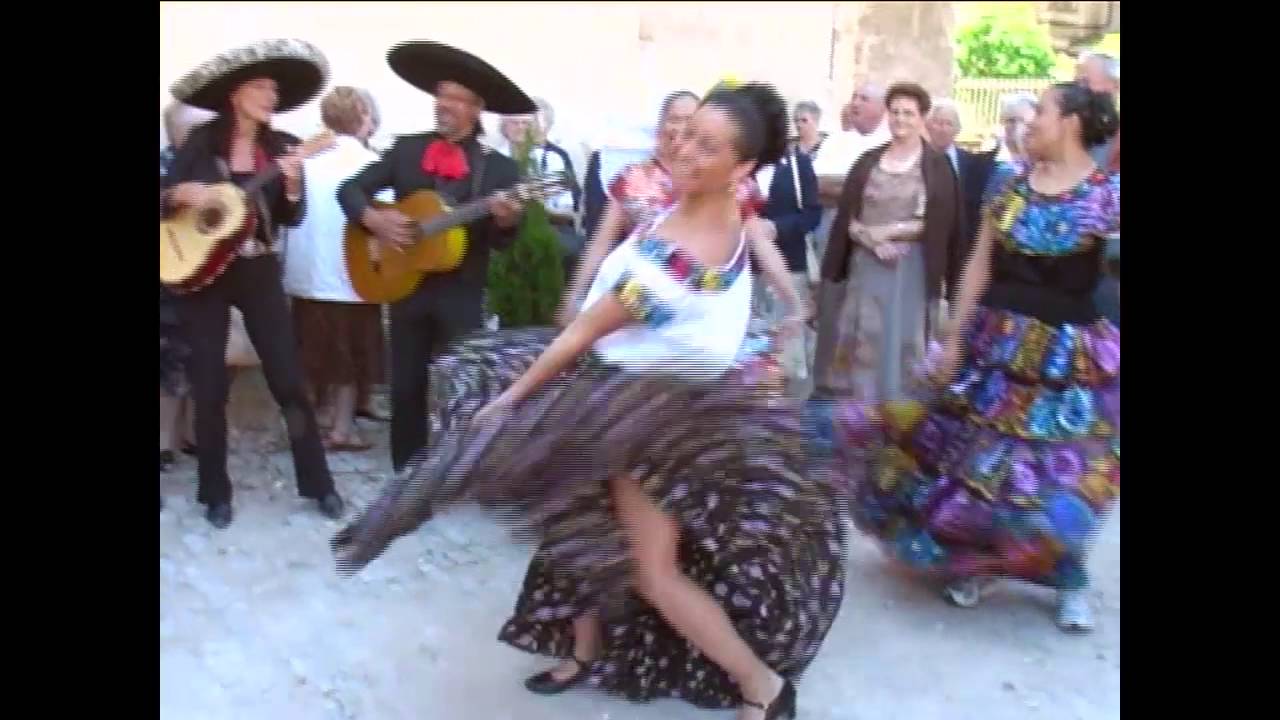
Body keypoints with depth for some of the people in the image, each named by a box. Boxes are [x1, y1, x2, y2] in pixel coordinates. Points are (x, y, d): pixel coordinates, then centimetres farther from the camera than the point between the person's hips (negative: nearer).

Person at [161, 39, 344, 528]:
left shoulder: (282, 147, 3)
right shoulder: (201, 142, -2)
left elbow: (291, 219, -2)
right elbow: (167, 199, 2)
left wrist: (293, 183, -19)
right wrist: (180, 194, -19)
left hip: (258, 273, 1)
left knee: (288, 379, 1)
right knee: (209, 386, 3)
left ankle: (318, 483, 11)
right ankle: (215, 491, 16)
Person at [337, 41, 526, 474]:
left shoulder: (498, 167, -1)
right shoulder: (406, 149, 5)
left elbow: (501, 243, -4)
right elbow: (350, 189, 5)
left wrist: (506, 222, -26)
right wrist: (373, 218, -14)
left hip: (462, 294, -2)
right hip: (404, 284, 3)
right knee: (406, 388, 9)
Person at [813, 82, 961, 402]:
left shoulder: (937, 166, 1)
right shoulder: (868, 161, 10)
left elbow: (942, 224, -5)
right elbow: (846, 216, 6)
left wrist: (889, 231, -12)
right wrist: (872, 238, -12)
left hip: (911, 268, -3)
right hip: (864, 264, 3)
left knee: (900, 342, 0)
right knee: (858, 342, 5)